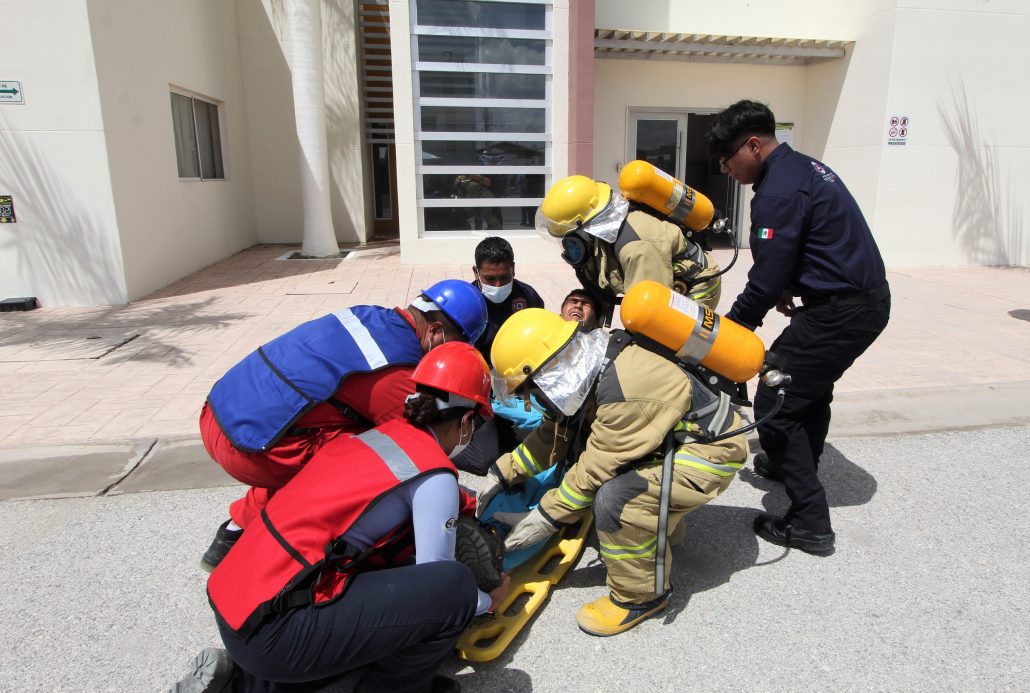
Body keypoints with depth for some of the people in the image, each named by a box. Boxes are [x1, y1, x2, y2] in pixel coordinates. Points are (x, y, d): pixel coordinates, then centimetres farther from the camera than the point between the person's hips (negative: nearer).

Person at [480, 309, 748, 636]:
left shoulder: (625, 389, -34)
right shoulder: (588, 366, -7)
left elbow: (597, 466, -26)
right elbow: (554, 433, 3)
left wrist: (546, 518, -16)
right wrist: (503, 473, 1)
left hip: (712, 449, -9)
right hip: (673, 438, 9)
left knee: (614, 497, -29)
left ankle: (641, 595, -4)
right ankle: (660, 525, 26)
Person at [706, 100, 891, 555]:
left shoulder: (779, 192, -21)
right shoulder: (805, 166, 11)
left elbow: (765, 280, -22)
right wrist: (789, 287, 19)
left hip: (839, 312, -11)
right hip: (870, 299, 11)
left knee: (775, 406, -5)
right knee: (811, 388, 27)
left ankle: (810, 523, 3)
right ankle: (791, 465, 49)